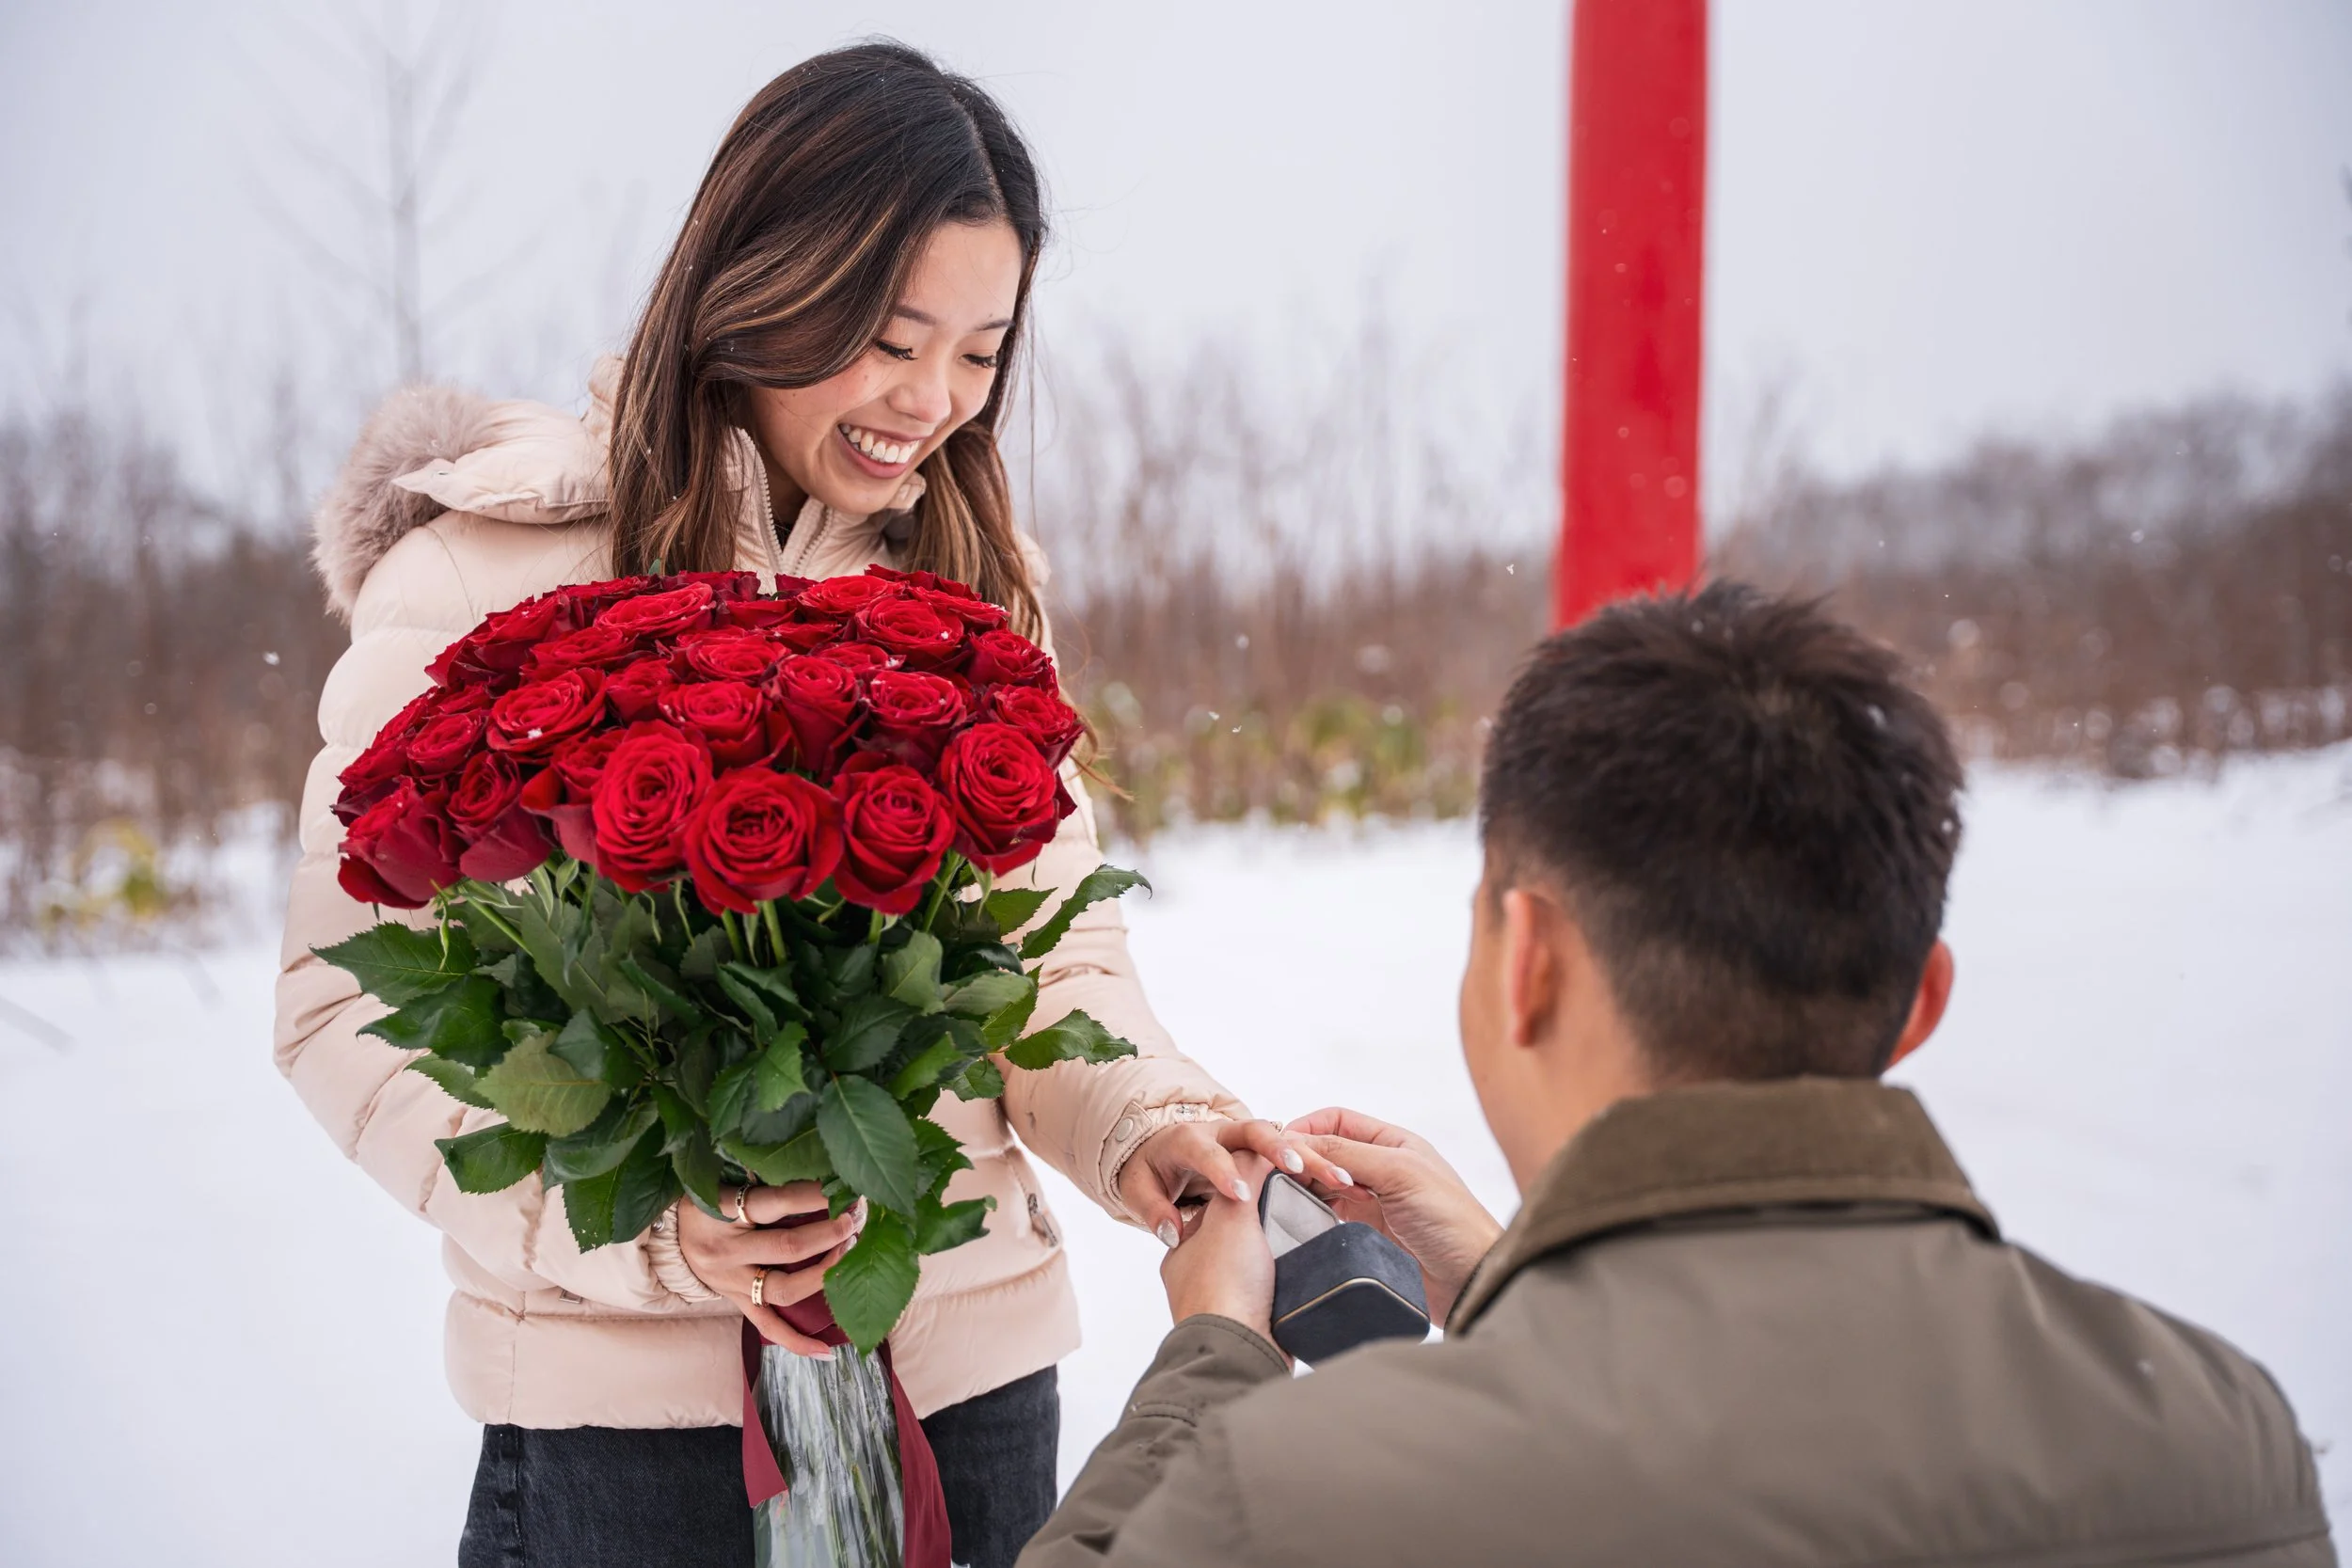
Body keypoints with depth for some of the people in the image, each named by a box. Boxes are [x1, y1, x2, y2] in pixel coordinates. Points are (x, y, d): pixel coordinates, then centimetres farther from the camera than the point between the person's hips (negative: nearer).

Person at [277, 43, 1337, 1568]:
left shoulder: (969, 580, 9)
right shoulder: (490, 575, -8)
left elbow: (1051, 943, 6)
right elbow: (355, 996, -10)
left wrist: (1141, 1119, -15)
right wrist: (639, 1228, -24)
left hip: (974, 1372, 5)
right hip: (626, 1401, -4)